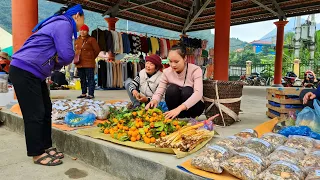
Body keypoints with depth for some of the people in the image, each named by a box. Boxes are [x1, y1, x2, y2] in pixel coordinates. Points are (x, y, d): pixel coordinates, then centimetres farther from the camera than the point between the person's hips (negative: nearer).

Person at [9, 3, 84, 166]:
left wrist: (57, 63, -2)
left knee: (46, 110, 11)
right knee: (35, 114, -5)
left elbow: (55, 55, 18)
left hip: (33, 73, 10)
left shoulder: (58, 24, 19)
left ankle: (46, 147, 20)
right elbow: (67, 56, -21)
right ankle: (37, 154, 7)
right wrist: (60, 62, -1)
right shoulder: (64, 24, -12)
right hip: (24, 72, -10)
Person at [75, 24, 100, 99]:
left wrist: (91, 57, 4)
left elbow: (97, 50, -3)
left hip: (89, 63, -7)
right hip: (79, 63, 7)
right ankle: (84, 93, 23)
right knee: (82, 79, 13)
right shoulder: (77, 41, 14)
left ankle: (91, 94, 1)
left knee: (90, 79, -4)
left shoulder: (91, 39, -5)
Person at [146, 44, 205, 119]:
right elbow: (159, 92, -12)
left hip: (194, 106, -2)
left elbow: (198, 93, -33)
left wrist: (179, 108, -48)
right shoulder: (167, 72, -9)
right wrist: (154, 100, -38)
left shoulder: (195, 70, -19)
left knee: (187, 90, -32)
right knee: (172, 89, -27)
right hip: (174, 108, 2)